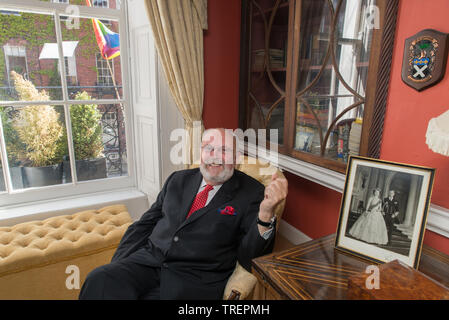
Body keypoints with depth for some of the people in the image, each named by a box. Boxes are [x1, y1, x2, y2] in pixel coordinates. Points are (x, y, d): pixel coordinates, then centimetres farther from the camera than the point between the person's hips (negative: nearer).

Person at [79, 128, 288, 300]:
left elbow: (250, 253, -6)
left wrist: (266, 211, -24)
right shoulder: (178, 179, 14)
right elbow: (144, 224, 16)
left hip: (198, 277, -2)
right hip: (149, 260, 3)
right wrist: (118, 266, 4)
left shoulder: (251, 192, 0)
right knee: (100, 280, -24)